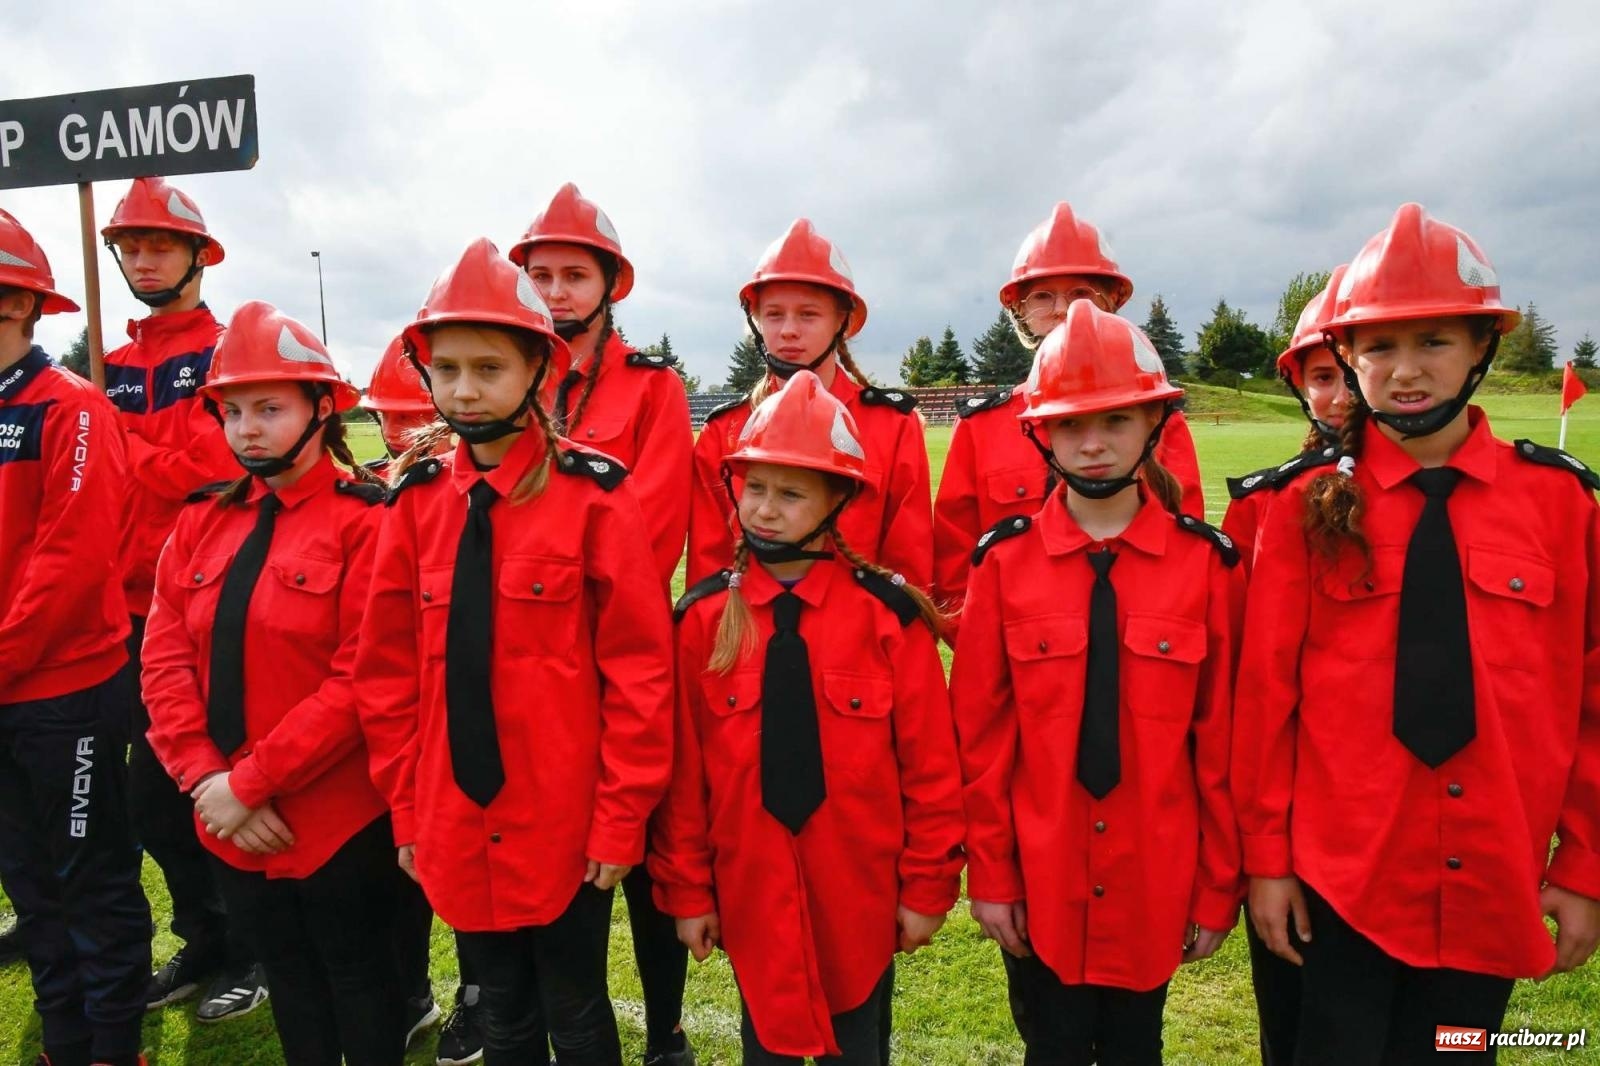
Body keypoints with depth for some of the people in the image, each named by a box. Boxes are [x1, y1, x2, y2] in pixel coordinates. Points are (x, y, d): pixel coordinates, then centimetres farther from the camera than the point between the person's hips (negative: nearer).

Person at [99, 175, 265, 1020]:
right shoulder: (118, 367, 16)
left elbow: (215, 466, -17)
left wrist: (128, 460, -9)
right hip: (138, 608, 7)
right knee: (150, 786, 14)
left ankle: (253, 949, 22)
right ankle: (205, 941, 32)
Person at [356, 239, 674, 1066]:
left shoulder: (591, 495, -12)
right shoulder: (417, 499, 1)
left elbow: (639, 666, -11)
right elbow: (388, 668, 5)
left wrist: (621, 816, -11)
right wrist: (406, 809, 5)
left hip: (565, 824, -4)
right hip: (457, 826, 4)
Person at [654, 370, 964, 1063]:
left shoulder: (888, 614, -9)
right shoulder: (703, 617, -4)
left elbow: (930, 764, -6)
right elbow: (683, 766, -1)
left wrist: (927, 886, -3)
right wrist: (686, 888, 1)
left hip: (860, 892, -1)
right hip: (751, 894, 2)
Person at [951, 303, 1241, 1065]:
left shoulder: (1205, 562, -5)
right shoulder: (1005, 560, -6)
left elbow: (1222, 738, -2)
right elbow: (979, 732, -4)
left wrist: (1218, 886, 1)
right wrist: (989, 874, -4)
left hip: (1153, 881, 1)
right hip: (1038, 881, 0)